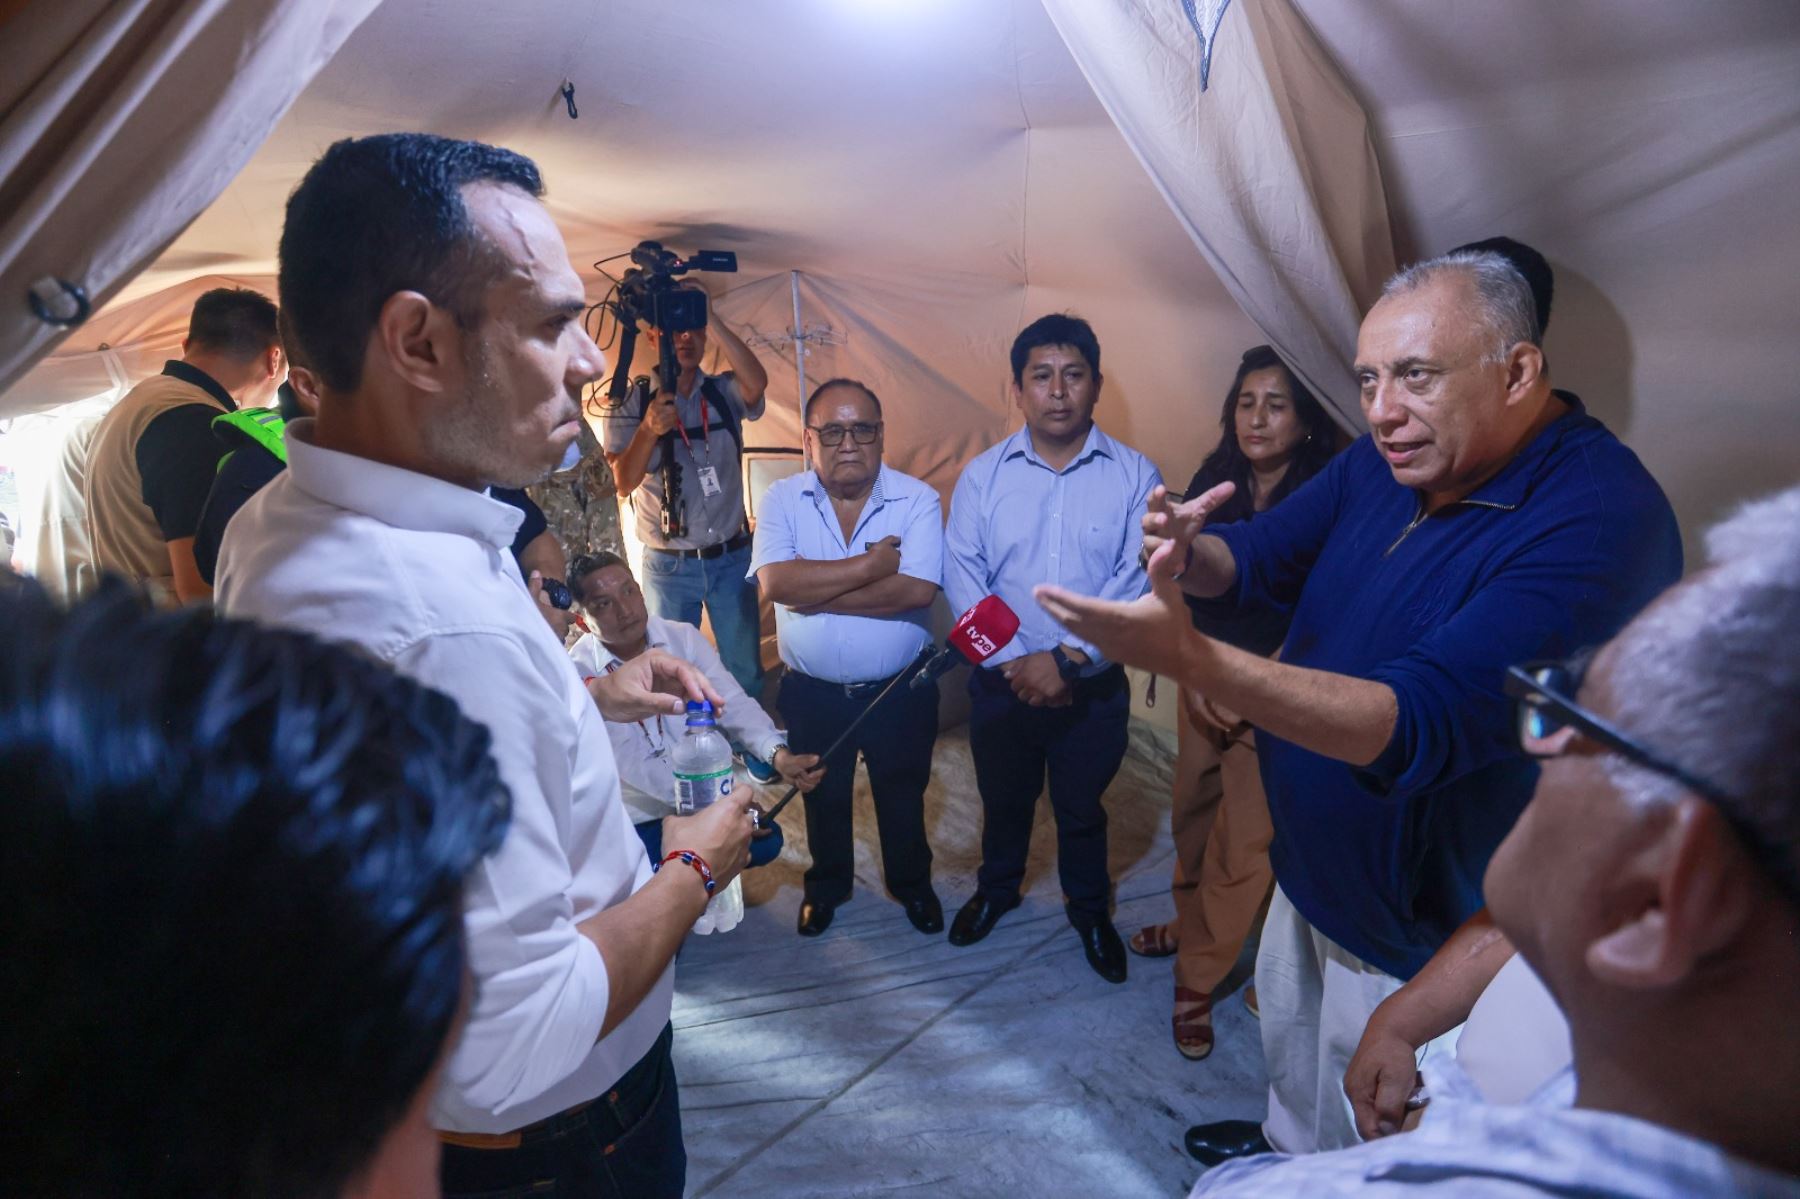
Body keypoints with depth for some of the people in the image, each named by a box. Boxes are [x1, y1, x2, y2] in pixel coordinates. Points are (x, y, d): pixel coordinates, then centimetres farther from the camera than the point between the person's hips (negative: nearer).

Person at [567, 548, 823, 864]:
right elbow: (631, 762, -25)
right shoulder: (578, 674, -19)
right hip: (635, 820, -4)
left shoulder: (684, 638, -7)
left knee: (764, 840, -10)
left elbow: (732, 703, -13)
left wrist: (778, 754, -33)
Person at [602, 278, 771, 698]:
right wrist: (649, 430, -30)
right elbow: (623, 483, -12)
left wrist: (711, 317, -26)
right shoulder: (630, 403, -2)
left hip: (732, 557, 1)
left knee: (747, 672, 8)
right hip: (668, 566, -1)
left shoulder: (725, 392, 2)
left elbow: (756, 382, -22)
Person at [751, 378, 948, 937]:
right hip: (811, 692, 1)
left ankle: (911, 881, 45)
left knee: (903, 796, 19)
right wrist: (870, 564, -25)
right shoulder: (783, 500, -8)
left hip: (900, 691, -1)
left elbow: (918, 590, -27)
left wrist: (814, 592, -24)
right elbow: (775, 581, -24)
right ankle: (827, 882, 47)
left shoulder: (917, 500, -12)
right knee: (822, 797, 22)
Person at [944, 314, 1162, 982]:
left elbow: (1138, 582, -15)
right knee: (1003, 800, 22)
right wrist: (1012, 661, -17)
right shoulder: (982, 475, -4)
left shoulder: (1134, 476, -8)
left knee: (1082, 808, 18)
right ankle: (997, 889, 49)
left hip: (1094, 685, -1)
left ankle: (1090, 909, 44)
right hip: (1003, 682, 1)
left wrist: (1067, 658, -22)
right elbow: (963, 577, -8)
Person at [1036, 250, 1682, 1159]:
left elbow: (1419, 727, -39)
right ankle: (1288, 1148, 59)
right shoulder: (1388, 463, -6)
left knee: (1369, 1152, 17)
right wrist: (1187, 553, -24)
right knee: (1288, 1031, 32)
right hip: (1312, 863, 8)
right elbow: (1257, 561, 1)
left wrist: (1190, 657, -48)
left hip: (1424, 924, -8)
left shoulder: (1600, 520, -31)